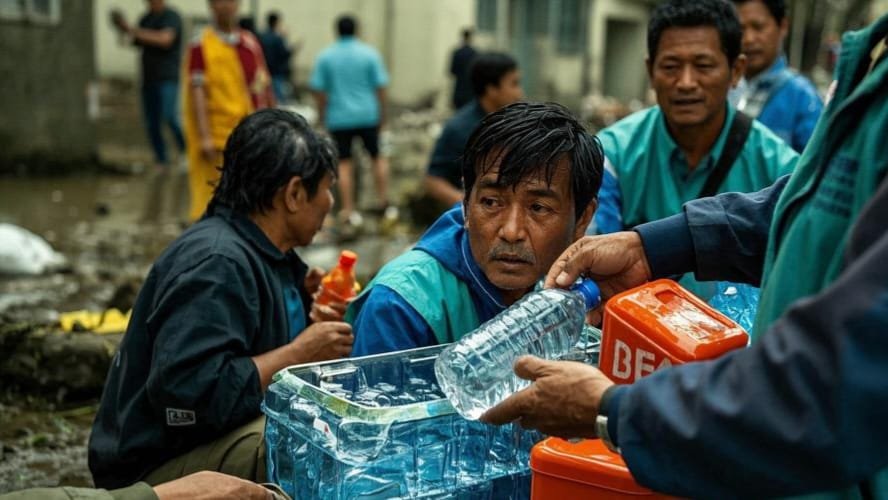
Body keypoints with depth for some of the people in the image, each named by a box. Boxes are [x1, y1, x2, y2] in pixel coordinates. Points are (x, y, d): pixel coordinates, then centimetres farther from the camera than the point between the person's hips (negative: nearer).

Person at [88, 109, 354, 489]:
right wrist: (299, 353, -24)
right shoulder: (215, 265, -24)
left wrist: (305, 300, 0)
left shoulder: (267, 250, 6)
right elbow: (190, 391, -32)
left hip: (229, 435, 10)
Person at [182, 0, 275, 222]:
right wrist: (205, 138, -19)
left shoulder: (250, 41, 12)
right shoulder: (201, 45, -5)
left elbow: (264, 87, 17)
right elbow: (197, 91, -12)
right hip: (218, 136, -6)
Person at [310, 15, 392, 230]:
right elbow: (380, 87, -2)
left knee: (344, 163, 5)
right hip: (367, 115, 0)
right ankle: (384, 202, 16)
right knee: (377, 156, 15)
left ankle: (348, 211, 2)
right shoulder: (370, 53, -2)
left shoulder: (325, 56, 0)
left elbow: (319, 90, -1)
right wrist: (382, 113, 8)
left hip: (339, 117, 0)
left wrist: (322, 115, 11)